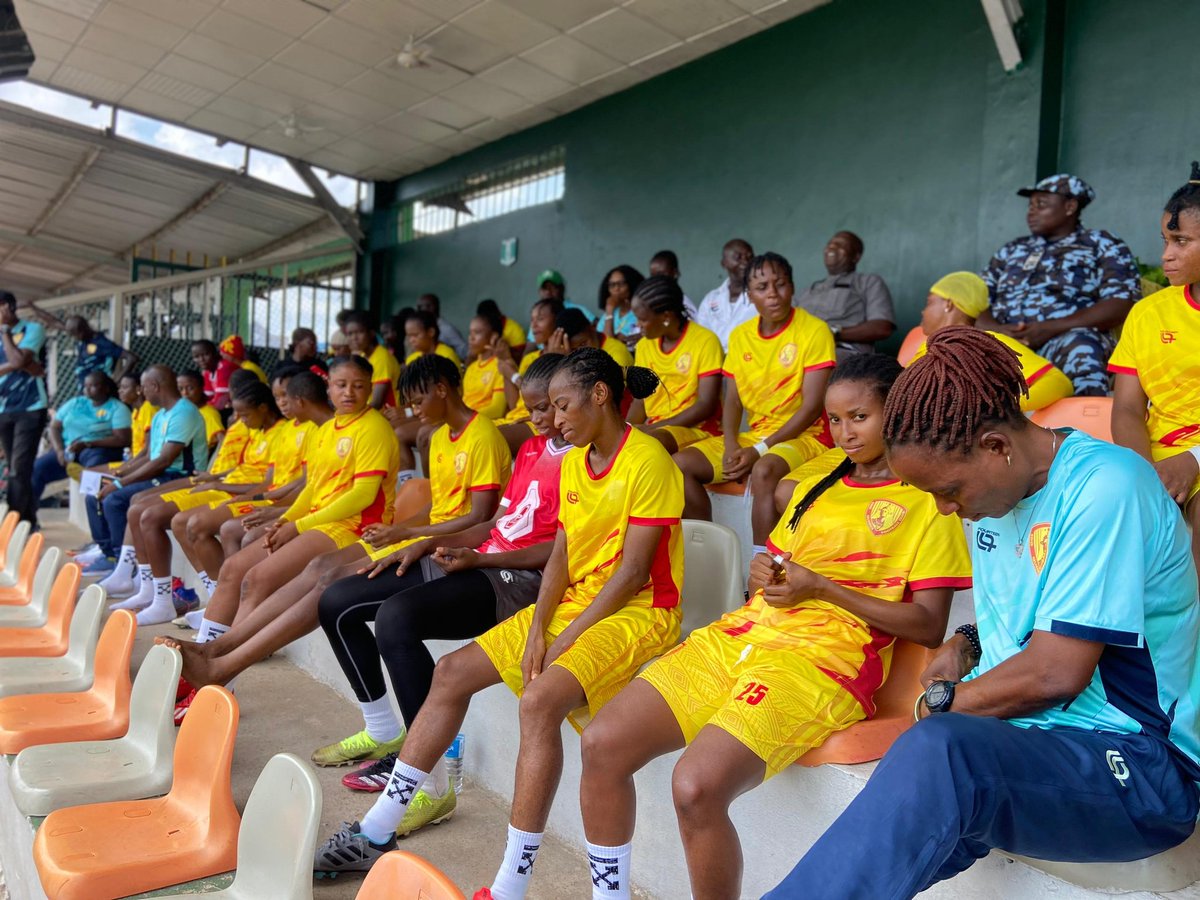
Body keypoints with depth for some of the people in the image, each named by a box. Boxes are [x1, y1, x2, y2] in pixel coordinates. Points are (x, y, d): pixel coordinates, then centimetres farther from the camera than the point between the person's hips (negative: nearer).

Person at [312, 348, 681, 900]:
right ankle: (376, 833, 11)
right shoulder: (572, 462, 10)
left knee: (540, 700, -33)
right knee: (453, 673, 1)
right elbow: (560, 557, 6)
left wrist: (566, 640, -17)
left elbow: (634, 571, -17)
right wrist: (537, 629, -9)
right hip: (573, 603, 8)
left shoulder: (647, 461, -14)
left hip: (637, 611, -8)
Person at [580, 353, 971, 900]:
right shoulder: (817, 480, 23)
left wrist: (822, 588, -10)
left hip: (826, 658, -6)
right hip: (742, 632, 7)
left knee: (696, 786, -29)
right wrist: (761, 573, 4)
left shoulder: (928, 500, 5)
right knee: (602, 744, -11)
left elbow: (928, 628, -2)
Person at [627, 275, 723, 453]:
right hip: (652, 432, 6)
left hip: (698, 429, -6)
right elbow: (640, 401, 12)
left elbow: (706, 405, -13)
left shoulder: (705, 341, -8)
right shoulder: (644, 346, 11)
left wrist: (653, 427, -17)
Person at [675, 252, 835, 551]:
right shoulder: (740, 336, 9)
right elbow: (733, 401, 8)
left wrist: (760, 449, -18)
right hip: (752, 435, 6)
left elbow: (812, 406, -13)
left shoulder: (814, 330, -8)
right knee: (680, 464, -10)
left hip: (804, 436, -6)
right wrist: (731, 447, -12)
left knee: (764, 471, -37)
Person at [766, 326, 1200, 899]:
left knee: (938, 750, -36)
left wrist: (941, 702, -7)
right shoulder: (994, 488, 8)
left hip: (1135, 766, -7)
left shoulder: (1104, 487, -19)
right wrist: (967, 644, 5)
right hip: (1016, 734, 7)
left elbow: (1056, 673, -21)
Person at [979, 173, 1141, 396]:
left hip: (1064, 341, -3)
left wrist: (1050, 329, -13)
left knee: (1080, 344, -39)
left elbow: (1122, 305, 0)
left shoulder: (1102, 246, 15)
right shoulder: (1011, 251, 27)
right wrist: (996, 329, -7)